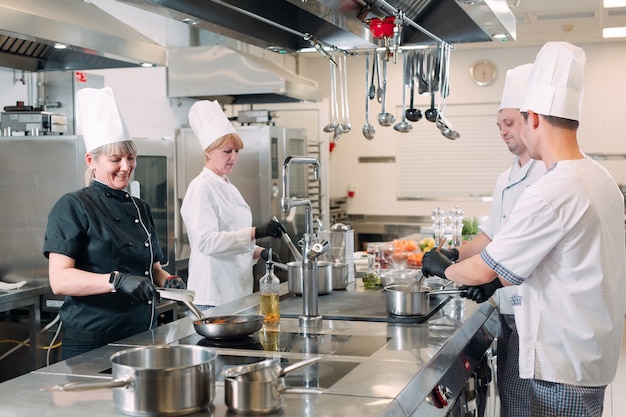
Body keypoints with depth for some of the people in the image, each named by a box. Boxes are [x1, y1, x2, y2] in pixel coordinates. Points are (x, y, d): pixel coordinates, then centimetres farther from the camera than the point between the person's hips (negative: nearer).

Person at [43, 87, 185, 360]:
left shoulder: (140, 208, 11)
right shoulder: (72, 207, -8)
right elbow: (59, 280, -17)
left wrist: (167, 280, -2)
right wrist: (117, 280, -30)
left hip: (141, 336, 6)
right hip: (92, 342, -6)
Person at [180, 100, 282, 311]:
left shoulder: (229, 188, 16)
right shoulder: (201, 188, -11)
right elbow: (206, 241, -24)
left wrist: (259, 252, 5)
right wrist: (255, 233, -32)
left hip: (237, 291, 8)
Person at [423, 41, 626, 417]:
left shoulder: (550, 194, -24)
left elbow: (483, 271, -16)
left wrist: (442, 268, 3)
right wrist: (500, 278, 15)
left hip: (565, 365, -9)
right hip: (595, 354, 9)